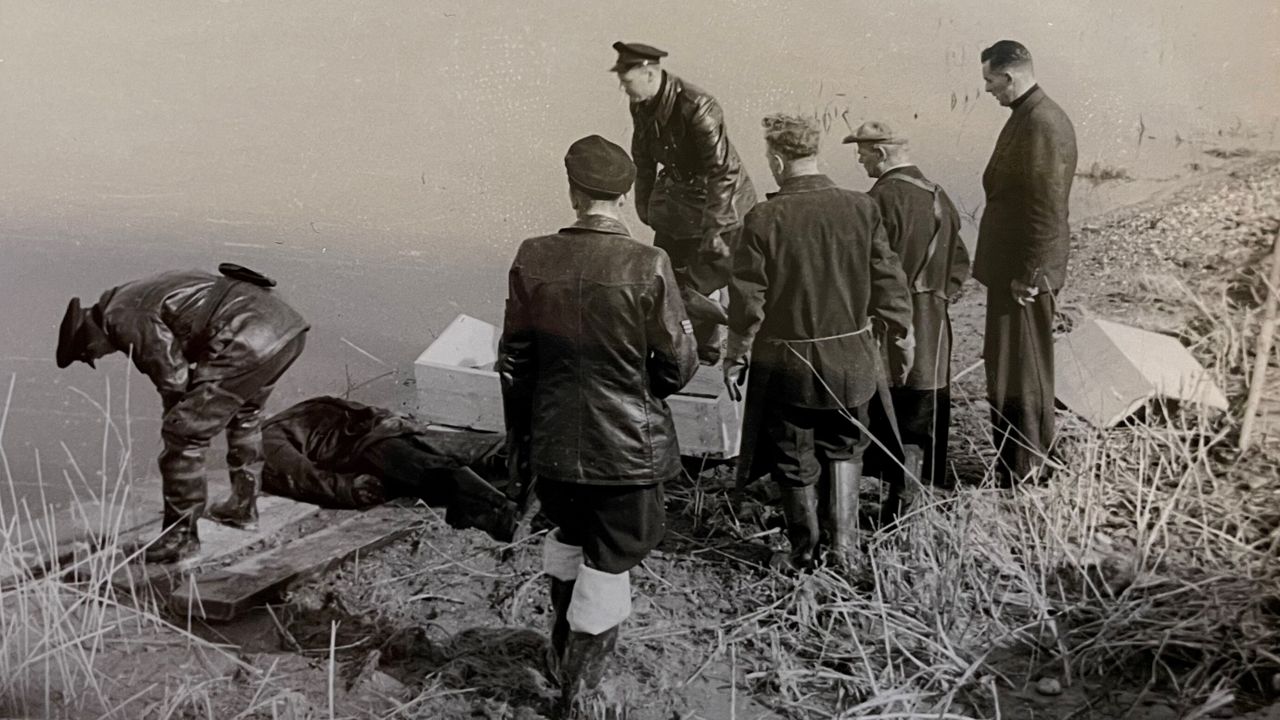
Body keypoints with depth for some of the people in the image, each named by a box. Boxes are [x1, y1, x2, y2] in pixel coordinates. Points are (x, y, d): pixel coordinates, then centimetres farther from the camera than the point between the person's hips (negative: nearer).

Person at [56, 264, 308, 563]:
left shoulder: (122, 317, -3)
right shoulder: (140, 295, 27)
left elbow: (172, 377, -3)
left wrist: (177, 421, 16)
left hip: (250, 342, -10)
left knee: (183, 434, 0)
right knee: (244, 414, 33)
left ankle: (181, 535, 11)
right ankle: (243, 507, 43)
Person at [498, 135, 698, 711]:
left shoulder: (533, 259, -8)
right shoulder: (649, 266, -17)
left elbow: (513, 360, 0)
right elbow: (678, 366, -11)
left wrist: (518, 430, 14)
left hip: (554, 442, 4)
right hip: (629, 447, -3)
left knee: (569, 534, 27)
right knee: (610, 560, 13)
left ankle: (562, 646, 44)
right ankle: (576, 685, 23)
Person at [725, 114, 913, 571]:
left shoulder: (764, 218, -14)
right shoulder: (861, 208, -7)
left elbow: (747, 297, -11)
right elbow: (888, 282, -1)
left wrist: (736, 355, 2)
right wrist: (901, 337, 13)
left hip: (786, 362, -2)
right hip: (849, 358, 2)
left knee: (794, 462, 14)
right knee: (844, 448, 24)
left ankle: (803, 554, 28)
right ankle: (844, 541, 21)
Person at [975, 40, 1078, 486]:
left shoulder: (1043, 123, -19)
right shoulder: (1025, 116, 12)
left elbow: (1048, 208, -22)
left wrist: (1029, 276, -20)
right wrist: (1018, 270, 17)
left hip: (1024, 272, -10)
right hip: (1008, 265, 10)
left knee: (1020, 371, 0)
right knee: (1006, 364, 17)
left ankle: (1024, 473, 13)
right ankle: (1012, 460, 30)